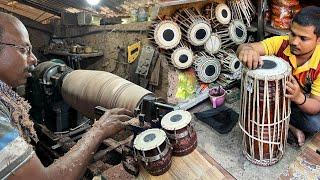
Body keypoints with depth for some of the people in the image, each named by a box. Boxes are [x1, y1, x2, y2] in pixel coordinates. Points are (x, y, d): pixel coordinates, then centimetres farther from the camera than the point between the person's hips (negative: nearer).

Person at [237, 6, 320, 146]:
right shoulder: (281, 43, -25)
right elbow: (250, 47, -39)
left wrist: (299, 97, -50)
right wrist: (247, 49, -66)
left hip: (304, 103, -2)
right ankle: (291, 126, -11)